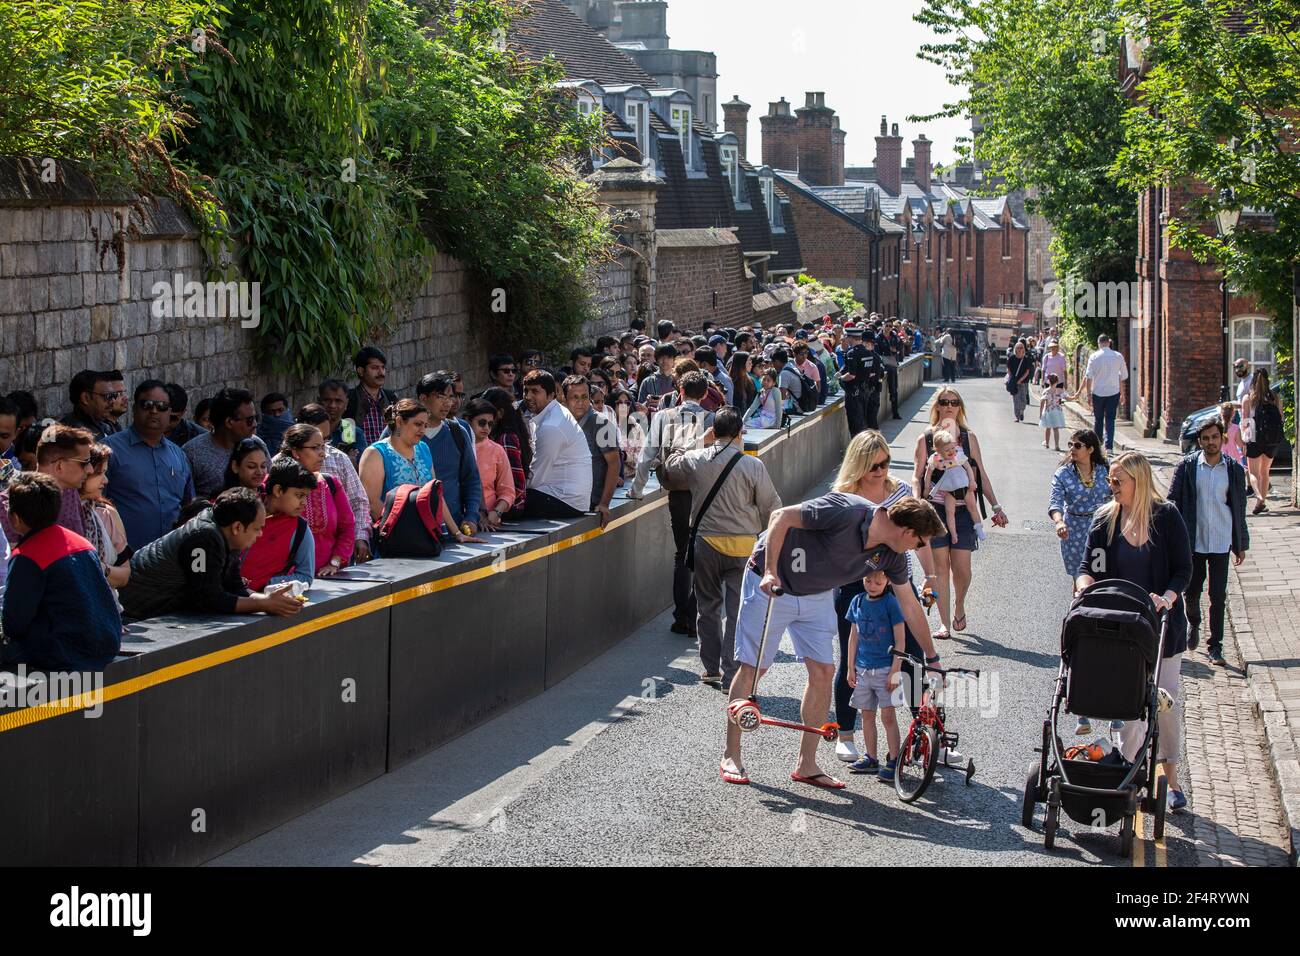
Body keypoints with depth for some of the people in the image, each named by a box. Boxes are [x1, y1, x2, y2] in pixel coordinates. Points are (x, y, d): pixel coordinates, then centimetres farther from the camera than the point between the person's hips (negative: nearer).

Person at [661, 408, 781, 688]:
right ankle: (731, 676, 2)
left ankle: (711, 669, 22)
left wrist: (700, 444, 23)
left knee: (708, 607, 16)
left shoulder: (695, 460, -4)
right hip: (743, 545, -2)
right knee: (738, 612, 4)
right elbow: (772, 507, -3)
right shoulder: (753, 466, -10)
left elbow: (670, 467, 20)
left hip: (705, 544, 2)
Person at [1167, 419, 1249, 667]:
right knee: (1191, 592, 10)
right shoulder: (1186, 467, -4)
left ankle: (1215, 646, 10)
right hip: (1192, 542, 0)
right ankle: (1193, 623, 42)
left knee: (1218, 596, 0)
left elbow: (1239, 509, 8)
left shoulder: (1234, 470, 1)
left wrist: (1241, 544, 9)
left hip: (1221, 543, 0)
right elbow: (1172, 503, 0)